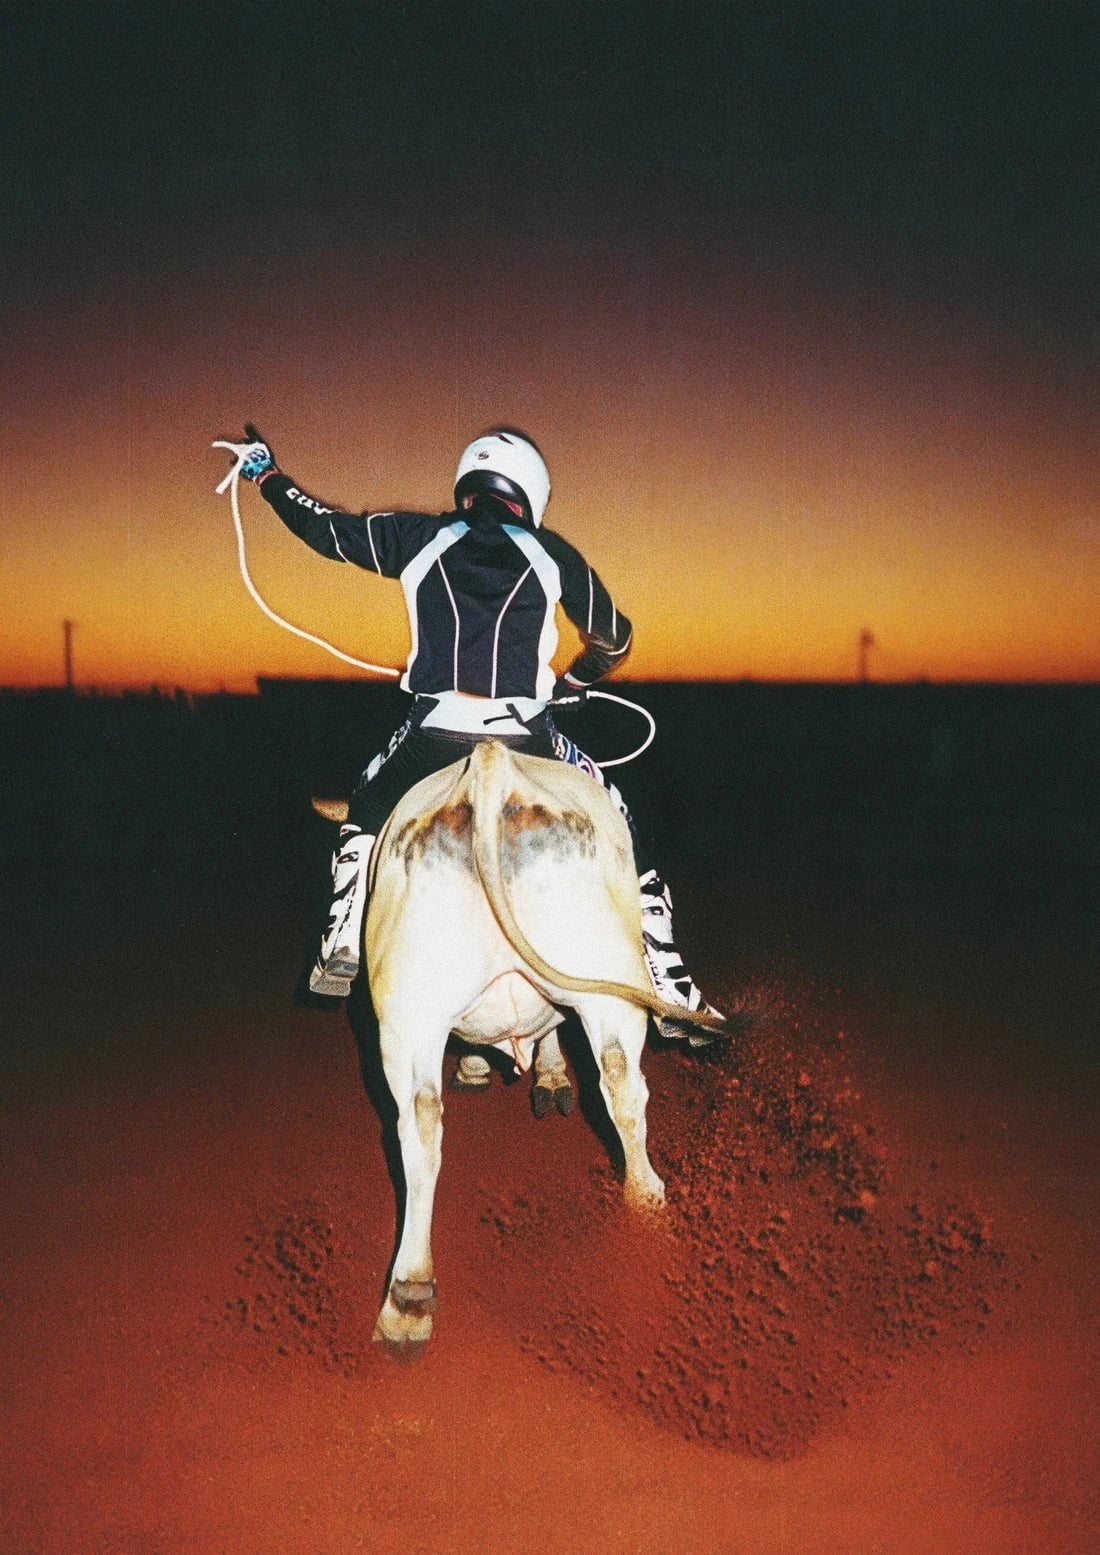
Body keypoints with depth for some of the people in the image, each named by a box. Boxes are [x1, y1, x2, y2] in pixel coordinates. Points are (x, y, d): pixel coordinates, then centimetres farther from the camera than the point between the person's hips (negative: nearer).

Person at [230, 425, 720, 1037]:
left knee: (365, 816, 31)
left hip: (433, 733, 1)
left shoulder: (422, 536, 12)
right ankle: (670, 990, 12)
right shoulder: (551, 553, 13)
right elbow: (615, 638, 22)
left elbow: (328, 527, 22)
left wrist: (266, 474, 40)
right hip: (525, 736, -1)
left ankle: (342, 949, 24)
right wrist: (573, 682, 41)